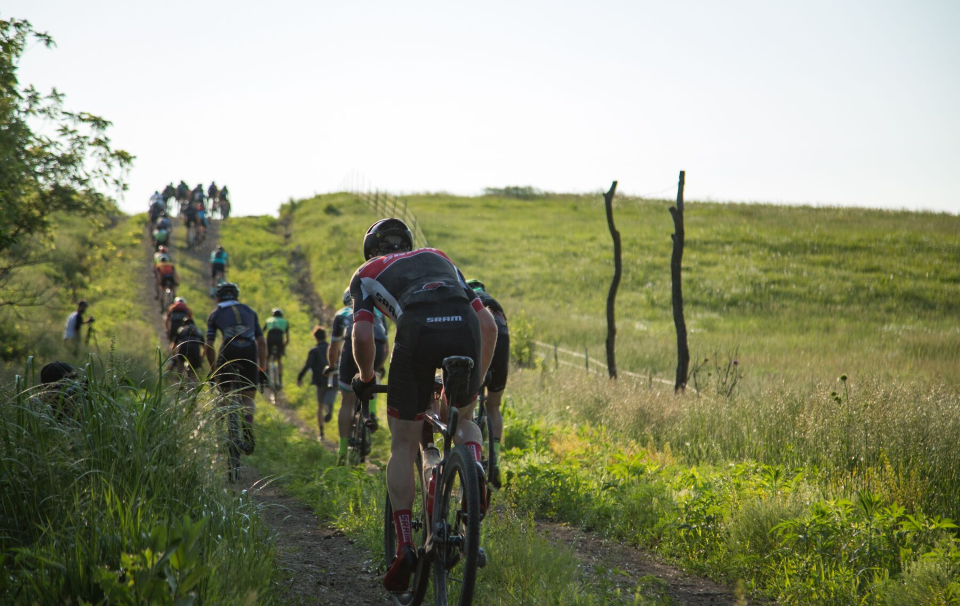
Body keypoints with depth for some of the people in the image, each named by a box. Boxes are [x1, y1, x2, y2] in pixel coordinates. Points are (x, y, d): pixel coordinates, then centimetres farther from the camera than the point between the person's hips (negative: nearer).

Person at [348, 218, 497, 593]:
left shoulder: (368, 273, 29)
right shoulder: (439, 258, 38)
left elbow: (362, 335, 10)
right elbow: (489, 325, 32)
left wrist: (365, 378, 29)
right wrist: (477, 380, 42)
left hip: (417, 332, -2)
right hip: (464, 327, 3)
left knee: (404, 445, 12)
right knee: (463, 415, 30)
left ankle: (404, 550, 8)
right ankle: (475, 469, -2)